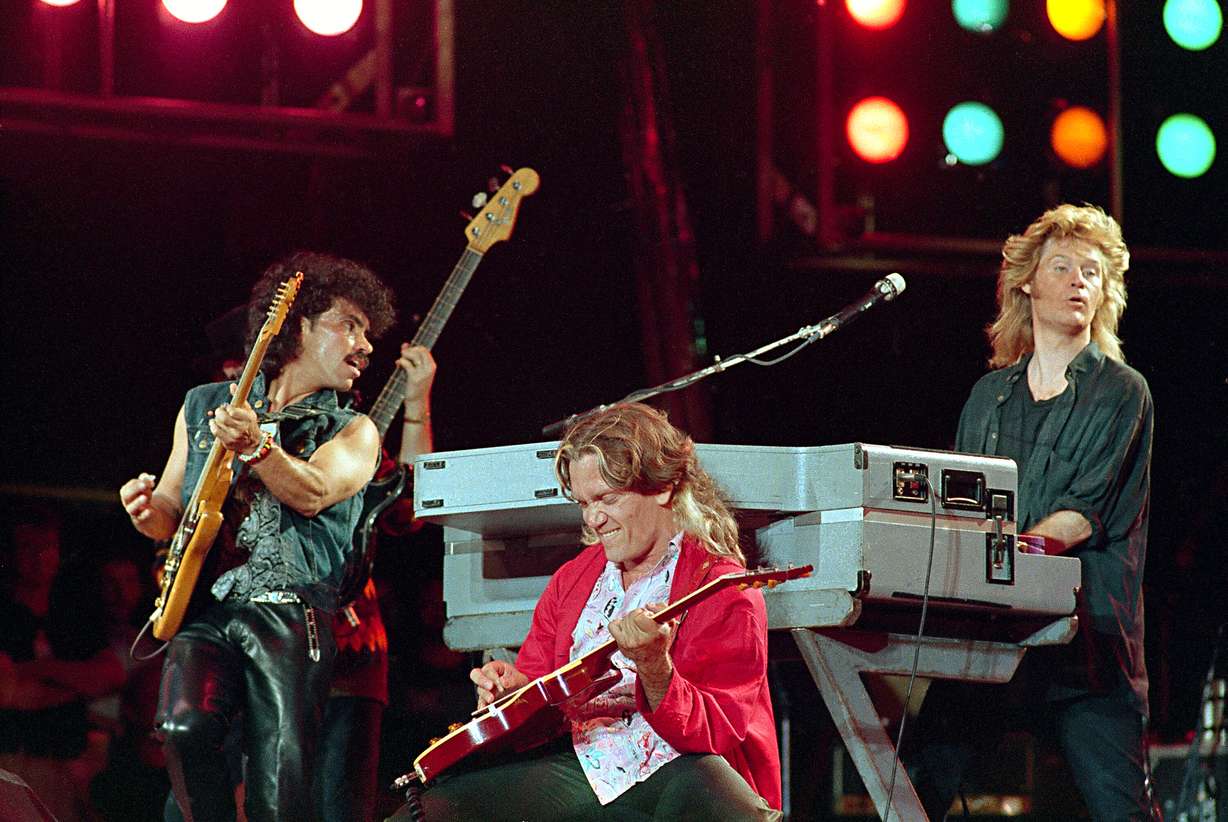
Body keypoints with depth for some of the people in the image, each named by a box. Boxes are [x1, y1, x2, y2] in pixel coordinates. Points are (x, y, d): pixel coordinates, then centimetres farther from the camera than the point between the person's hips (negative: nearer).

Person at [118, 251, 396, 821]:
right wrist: (150, 513, 0)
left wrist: (255, 445, -28)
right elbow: (171, 509, 24)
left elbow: (312, 493, -10)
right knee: (185, 727, -27)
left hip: (288, 616, -1)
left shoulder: (352, 432, 11)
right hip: (202, 612, 1)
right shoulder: (203, 407, 18)